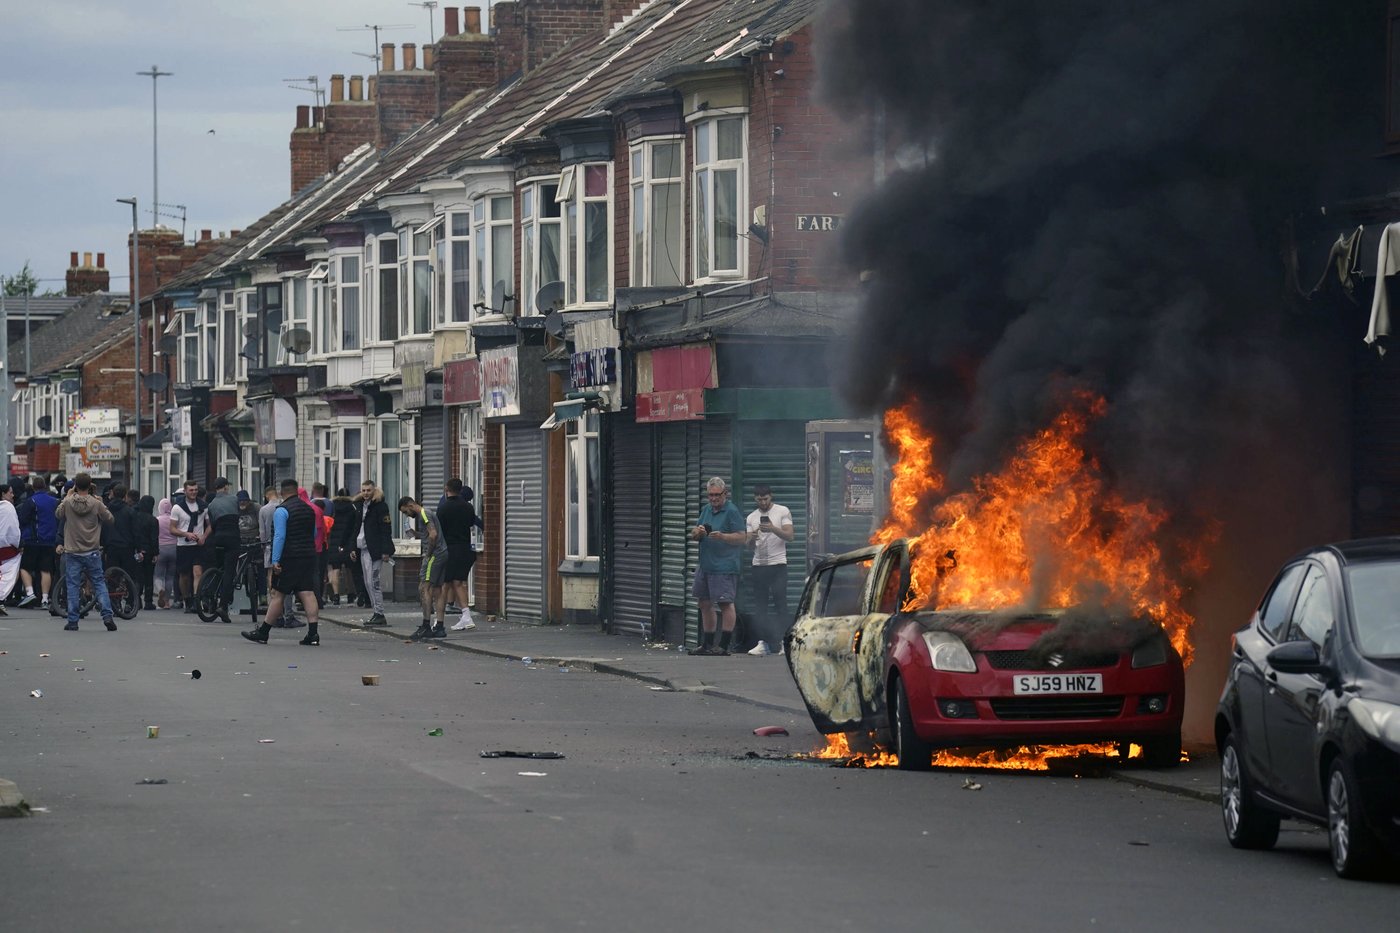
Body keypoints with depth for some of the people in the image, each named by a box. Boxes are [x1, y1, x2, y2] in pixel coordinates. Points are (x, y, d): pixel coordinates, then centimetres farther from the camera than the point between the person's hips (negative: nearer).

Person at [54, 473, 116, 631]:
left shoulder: (68, 502, -7)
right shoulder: (96, 504, -8)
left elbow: (58, 515, 12)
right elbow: (109, 519, 3)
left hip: (72, 552, 0)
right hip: (92, 552, 0)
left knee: (72, 586, 5)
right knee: (99, 583, 8)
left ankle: (72, 622, 3)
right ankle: (107, 616, -2)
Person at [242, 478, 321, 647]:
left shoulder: (281, 510, -10)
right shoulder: (309, 509, 13)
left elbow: (279, 536, -17)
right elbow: (314, 533, 24)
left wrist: (275, 560, -18)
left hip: (289, 557, -6)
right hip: (309, 556, 6)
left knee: (278, 595, -1)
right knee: (308, 593, 2)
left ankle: (262, 633, 4)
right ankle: (313, 634, -7)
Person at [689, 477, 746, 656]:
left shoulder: (732, 511, -9)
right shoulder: (707, 509, 15)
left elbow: (742, 537, -14)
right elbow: (693, 534, 19)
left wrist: (722, 536, -26)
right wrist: (697, 532, -4)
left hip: (724, 566, -9)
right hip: (705, 565, 9)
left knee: (725, 604, -7)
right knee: (705, 604, 13)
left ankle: (724, 646, -7)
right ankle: (707, 644, 23)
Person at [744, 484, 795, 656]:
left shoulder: (783, 511, 2)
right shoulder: (751, 518, 13)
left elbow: (789, 536, -6)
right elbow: (750, 545, 9)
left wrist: (773, 529, -23)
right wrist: (751, 538, -15)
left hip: (778, 564, -4)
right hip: (759, 565, 4)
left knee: (780, 603, -6)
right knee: (760, 605, 1)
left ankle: (784, 641, -4)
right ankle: (763, 642, 1)